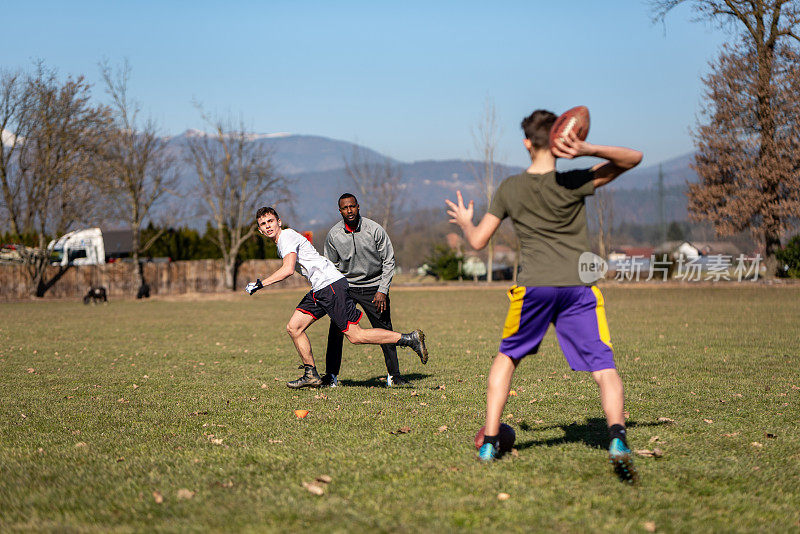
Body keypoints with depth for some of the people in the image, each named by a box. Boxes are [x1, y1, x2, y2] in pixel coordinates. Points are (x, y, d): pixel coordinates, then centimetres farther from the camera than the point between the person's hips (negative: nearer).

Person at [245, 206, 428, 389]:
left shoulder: (287, 236, -10)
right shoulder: (280, 244, 21)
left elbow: (288, 270, -23)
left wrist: (260, 284, -18)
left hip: (332, 285, -10)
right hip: (319, 290, 10)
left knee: (355, 336, -11)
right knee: (293, 327, 4)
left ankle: (410, 338, -7)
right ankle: (311, 375, 9)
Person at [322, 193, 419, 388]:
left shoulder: (375, 230, -11)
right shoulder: (333, 235, -6)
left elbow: (388, 261, -3)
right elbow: (331, 266, 8)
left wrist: (382, 290, -10)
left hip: (373, 286, -1)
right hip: (345, 286, 1)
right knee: (336, 329, -11)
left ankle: (393, 375, 7)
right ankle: (331, 376, -3)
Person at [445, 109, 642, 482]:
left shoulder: (509, 189, 5)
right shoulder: (573, 183, -1)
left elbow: (477, 241, 11)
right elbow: (634, 158, 1)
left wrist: (464, 222, 33)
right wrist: (589, 150, -13)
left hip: (533, 286, 2)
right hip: (579, 285, -2)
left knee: (507, 358, 22)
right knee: (604, 368, -5)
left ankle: (489, 443, 18)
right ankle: (617, 437, -29)